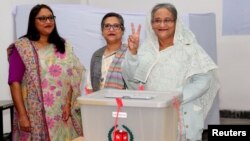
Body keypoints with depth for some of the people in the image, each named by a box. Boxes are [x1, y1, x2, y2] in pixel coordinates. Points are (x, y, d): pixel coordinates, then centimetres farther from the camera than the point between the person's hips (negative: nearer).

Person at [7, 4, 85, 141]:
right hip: (35, 114, -3)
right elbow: (15, 82, -7)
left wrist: (68, 104, -5)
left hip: (62, 114, 3)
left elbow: (72, 78, 8)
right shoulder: (21, 48, -1)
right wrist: (22, 115, -13)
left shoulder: (64, 47, 12)